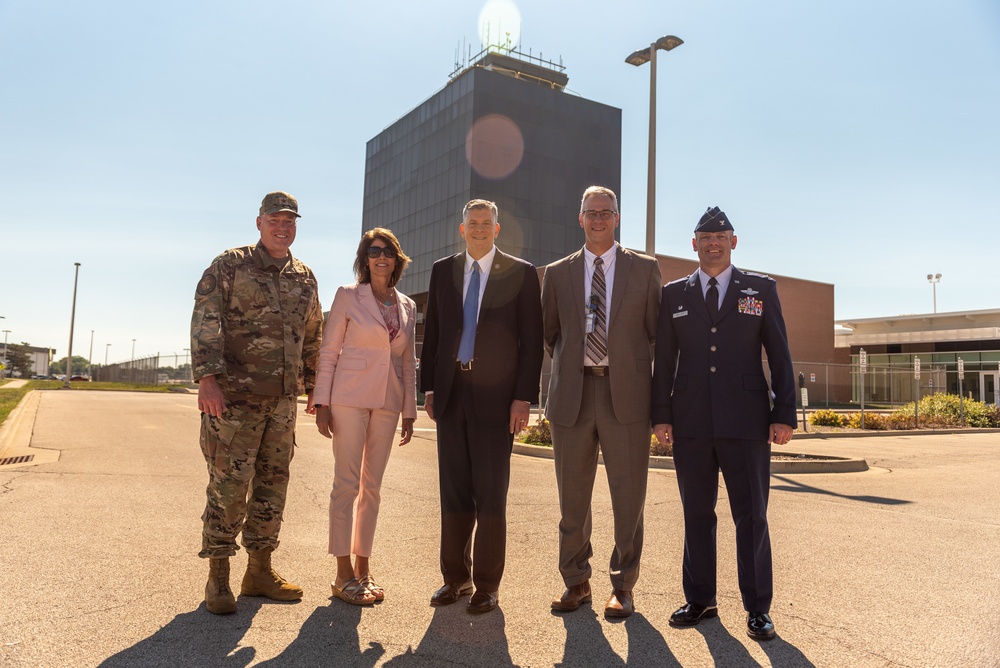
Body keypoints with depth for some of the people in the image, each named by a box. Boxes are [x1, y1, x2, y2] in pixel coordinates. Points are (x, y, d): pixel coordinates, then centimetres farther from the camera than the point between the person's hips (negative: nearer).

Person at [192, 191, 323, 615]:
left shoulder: (305, 277, 14)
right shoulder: (230, 265, -1)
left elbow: (312, 337, 21)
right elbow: (205, 321, -11)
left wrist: (315, 386, 20)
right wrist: (207, 378, -21)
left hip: (283, 400, 6)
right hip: (234, 396, -5)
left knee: (272, 484, 10)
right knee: (228, 486, -2)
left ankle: (260, 570, 23)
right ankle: (218, 578, 12)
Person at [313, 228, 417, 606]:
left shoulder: (408, 307, 12)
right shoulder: (348, 296, 0)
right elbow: (328, 352, -2)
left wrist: (409, 411, 11)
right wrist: (322, 403, -8)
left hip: (387, 403, 4)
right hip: (350, 397, -4)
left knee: (372, 486, 9)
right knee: (347, 484, -2)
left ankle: (362, 567, 19)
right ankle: (344, 574, 7)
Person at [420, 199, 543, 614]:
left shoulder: (520, 273, 1)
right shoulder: (442, 271, 12)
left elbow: (531, 340, -3)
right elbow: (431, 332, 13)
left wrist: (524, 397, -9)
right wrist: (429, 387, 6)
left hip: (495, 393, -3)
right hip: (451, 391, 4)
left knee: (490, 491, 2)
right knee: (454, 488, 10)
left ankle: (487, 584, 16)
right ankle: (456, 576, 24)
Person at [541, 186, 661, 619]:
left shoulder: (645, 269, 8)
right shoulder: (557, 273, 11)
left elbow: (657, 331, 8)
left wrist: (661, 395, 4)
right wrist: (567, 366, 9)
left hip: (627, 392, -1)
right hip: (572, 393, 2)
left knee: (628, 495, 3)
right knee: (572, 495, 8)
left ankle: (622, 586, 18)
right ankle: (576, 580, 23)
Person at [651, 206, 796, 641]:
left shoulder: (761, 289, 9)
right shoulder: (674, 293, 11)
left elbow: (779, 355, 5)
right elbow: (664, 360, 9)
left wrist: (784, 414, -2)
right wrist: (661, 415, 2)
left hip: (746, 423, -1)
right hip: (691, 423, 2)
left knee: (751, 515, 4)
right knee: (696, 514, 10)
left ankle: (757, 608, 16)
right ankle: (700, 600, 23)